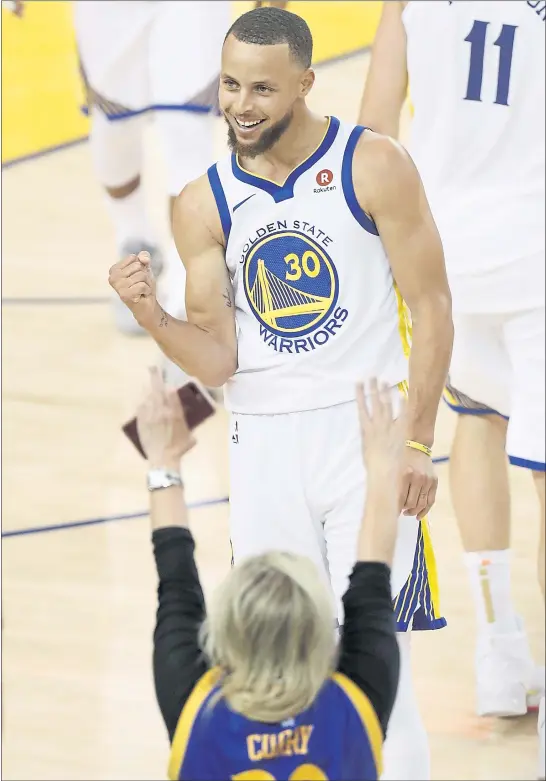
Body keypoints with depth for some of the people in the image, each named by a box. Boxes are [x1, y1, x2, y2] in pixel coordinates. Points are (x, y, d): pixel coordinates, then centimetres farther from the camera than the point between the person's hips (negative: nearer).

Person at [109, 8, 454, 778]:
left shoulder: (372, 166, -6)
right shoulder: (203, 205, 3)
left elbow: (431, 309, -4)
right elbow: (219, 362, 0)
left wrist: (416, 444, -10)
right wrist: (154, 318, -20)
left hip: (367, 429, -3)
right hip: (263, 445, 3)